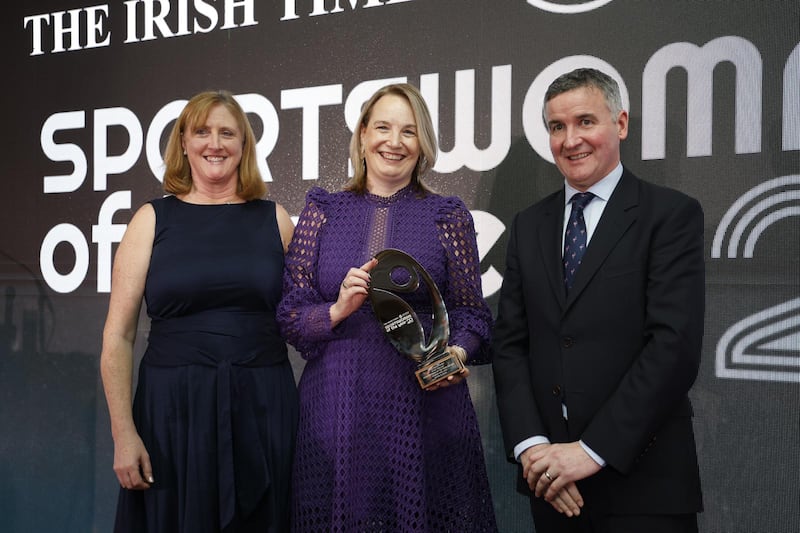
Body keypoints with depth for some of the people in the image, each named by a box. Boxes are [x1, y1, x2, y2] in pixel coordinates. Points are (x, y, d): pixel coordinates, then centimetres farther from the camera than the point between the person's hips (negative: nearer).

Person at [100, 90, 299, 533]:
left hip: (263, 409, 1)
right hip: (174, 410, -1)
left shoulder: (274, 219, 7)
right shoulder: (153, 219, 3)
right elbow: (118, 335, -2)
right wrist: (123, 433, -8)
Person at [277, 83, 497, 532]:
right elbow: (289, 314, 4)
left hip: (423, 407, 0)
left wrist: (457, 353, -16)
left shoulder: (448, 216, 4)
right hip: (336, 409, 1)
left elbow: (471, 313, 4)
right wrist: (338, 311, -15)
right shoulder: (322, 212, 5)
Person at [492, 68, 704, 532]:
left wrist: (594, 450, -18)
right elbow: (510, 342, 5)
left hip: (642, 480, -4)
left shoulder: (672, 213, -5)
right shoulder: (530, 225, 10)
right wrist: (530, 444, -8)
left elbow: (675, 344, -15)